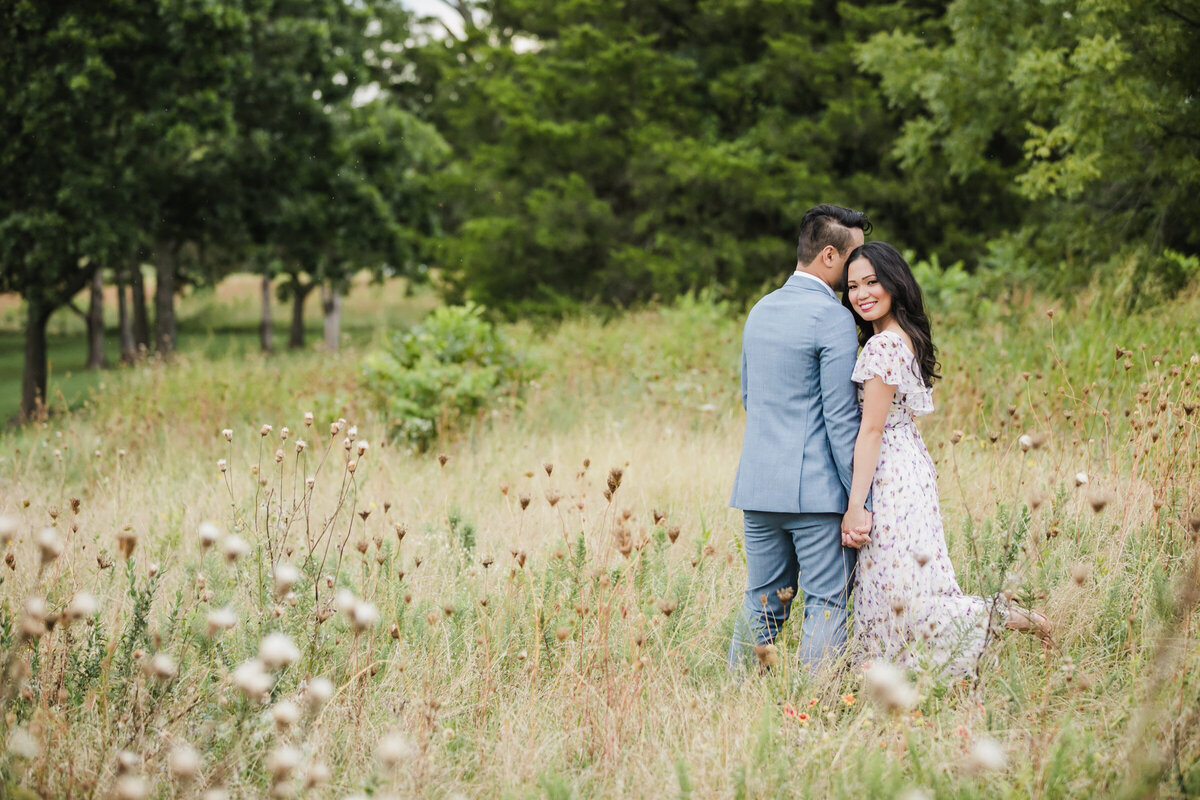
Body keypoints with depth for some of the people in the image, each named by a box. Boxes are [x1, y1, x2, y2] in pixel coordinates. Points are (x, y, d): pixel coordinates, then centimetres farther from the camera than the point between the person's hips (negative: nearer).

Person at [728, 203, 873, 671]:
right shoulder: (833, 318, -12)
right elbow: (841, 417, -15)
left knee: (762, 604, 13)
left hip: (758, 487, 7)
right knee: (826, 606, 0)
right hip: (816, 491, -7)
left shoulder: (760, 310, 13)